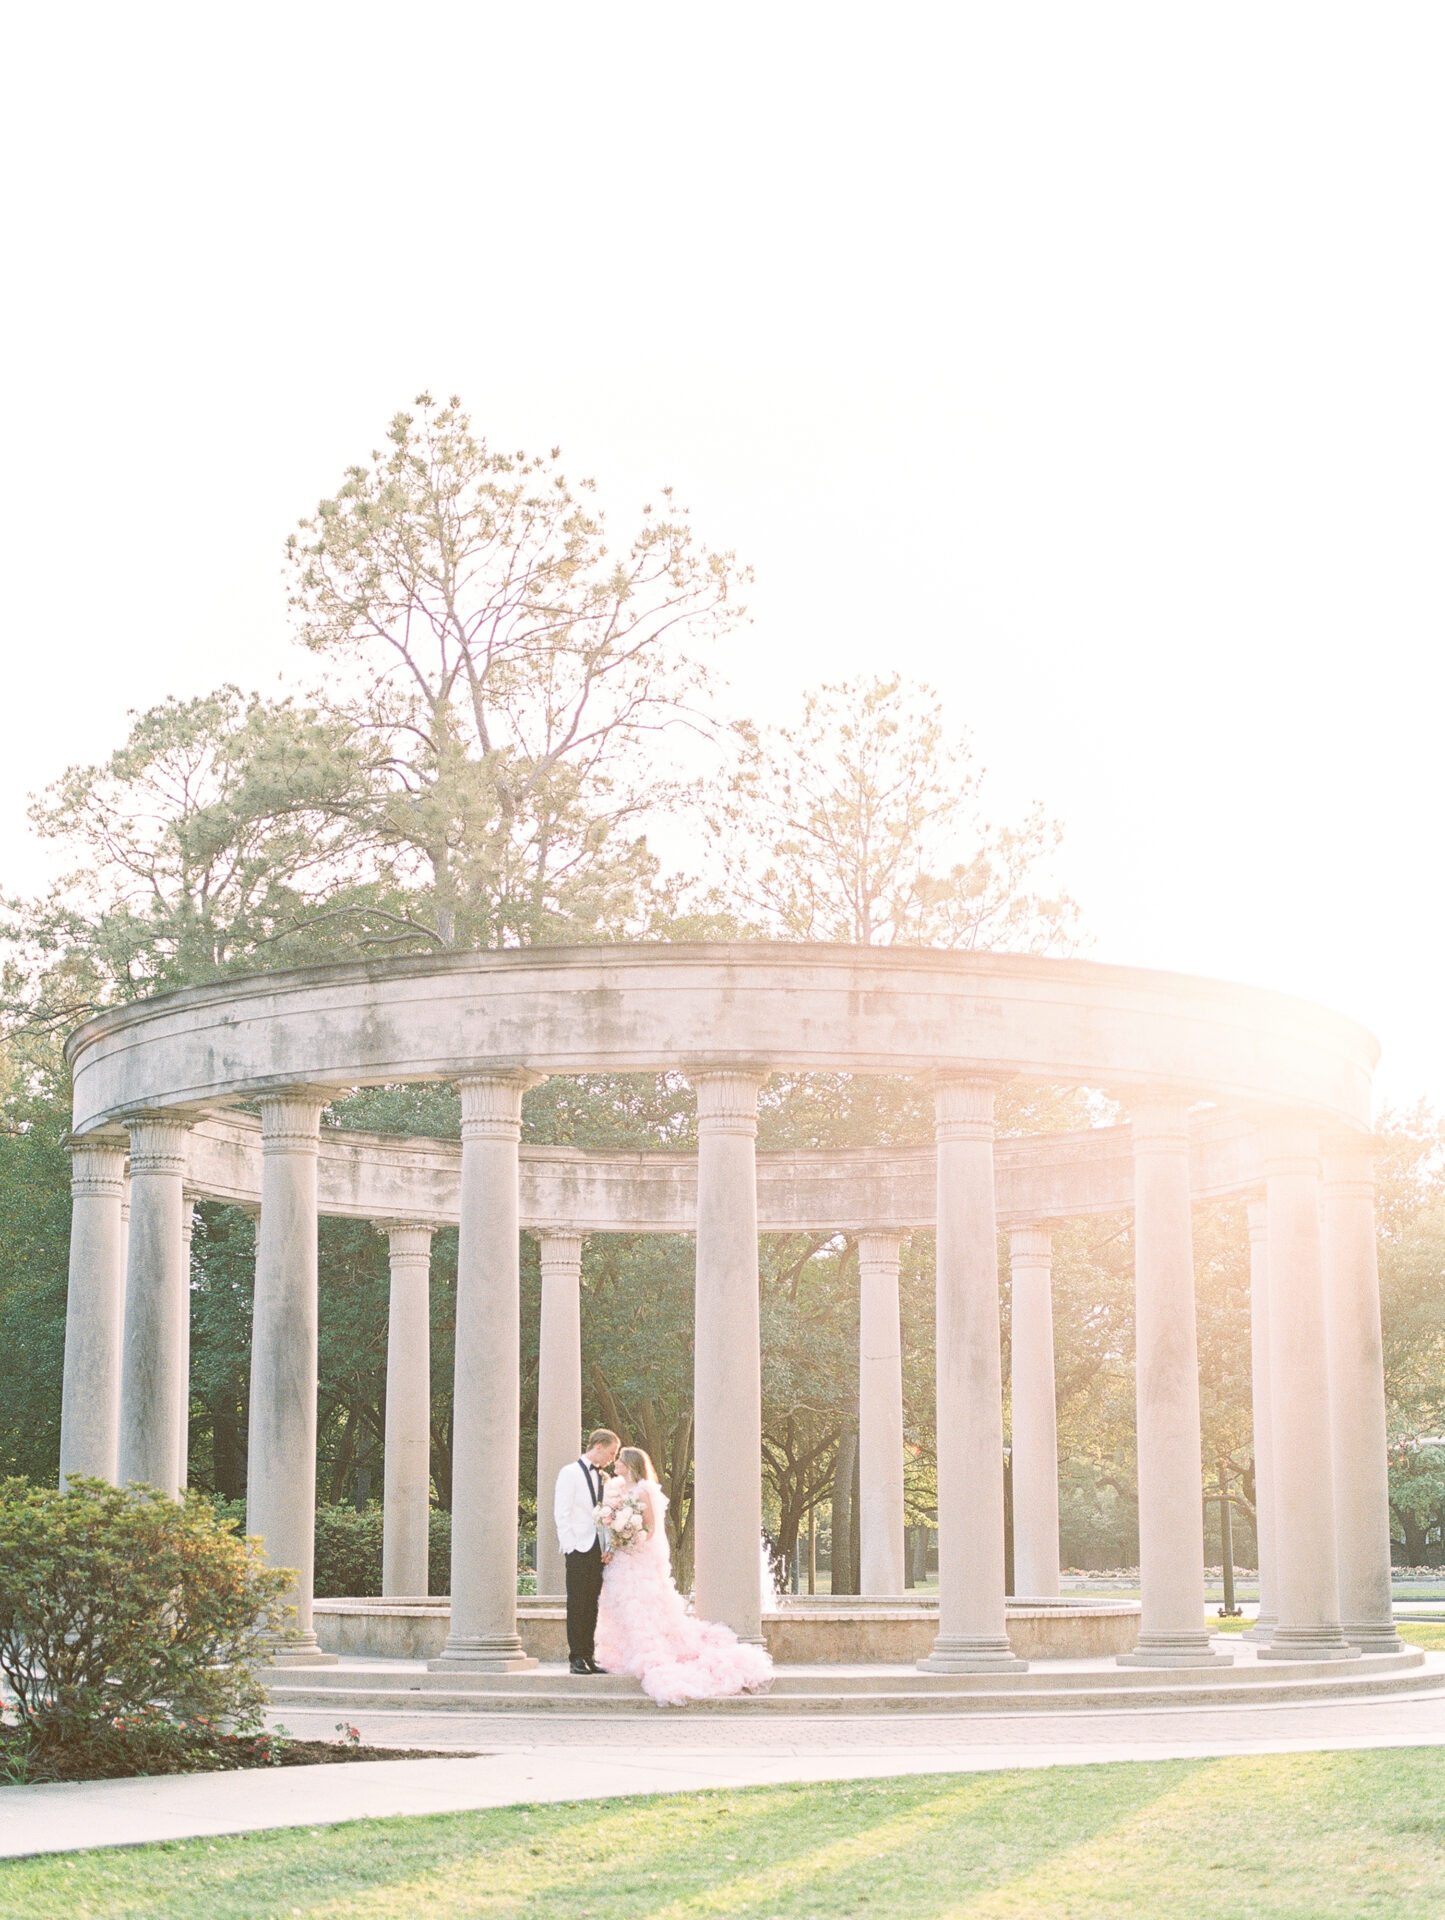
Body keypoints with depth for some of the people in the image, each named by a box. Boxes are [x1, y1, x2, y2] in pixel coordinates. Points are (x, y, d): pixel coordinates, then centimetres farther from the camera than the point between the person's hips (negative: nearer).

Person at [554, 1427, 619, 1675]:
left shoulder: (602, 1477, 17)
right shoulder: (570, 1473, -2)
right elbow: (561, 1514, -6)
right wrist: (569, 1548, -12)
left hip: (598, 1550, 6)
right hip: (579, 1549, -6)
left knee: (592, 1605, 6)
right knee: (577, 1605, -5)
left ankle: (588, 1656, 9)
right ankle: (576, 1658, -2)